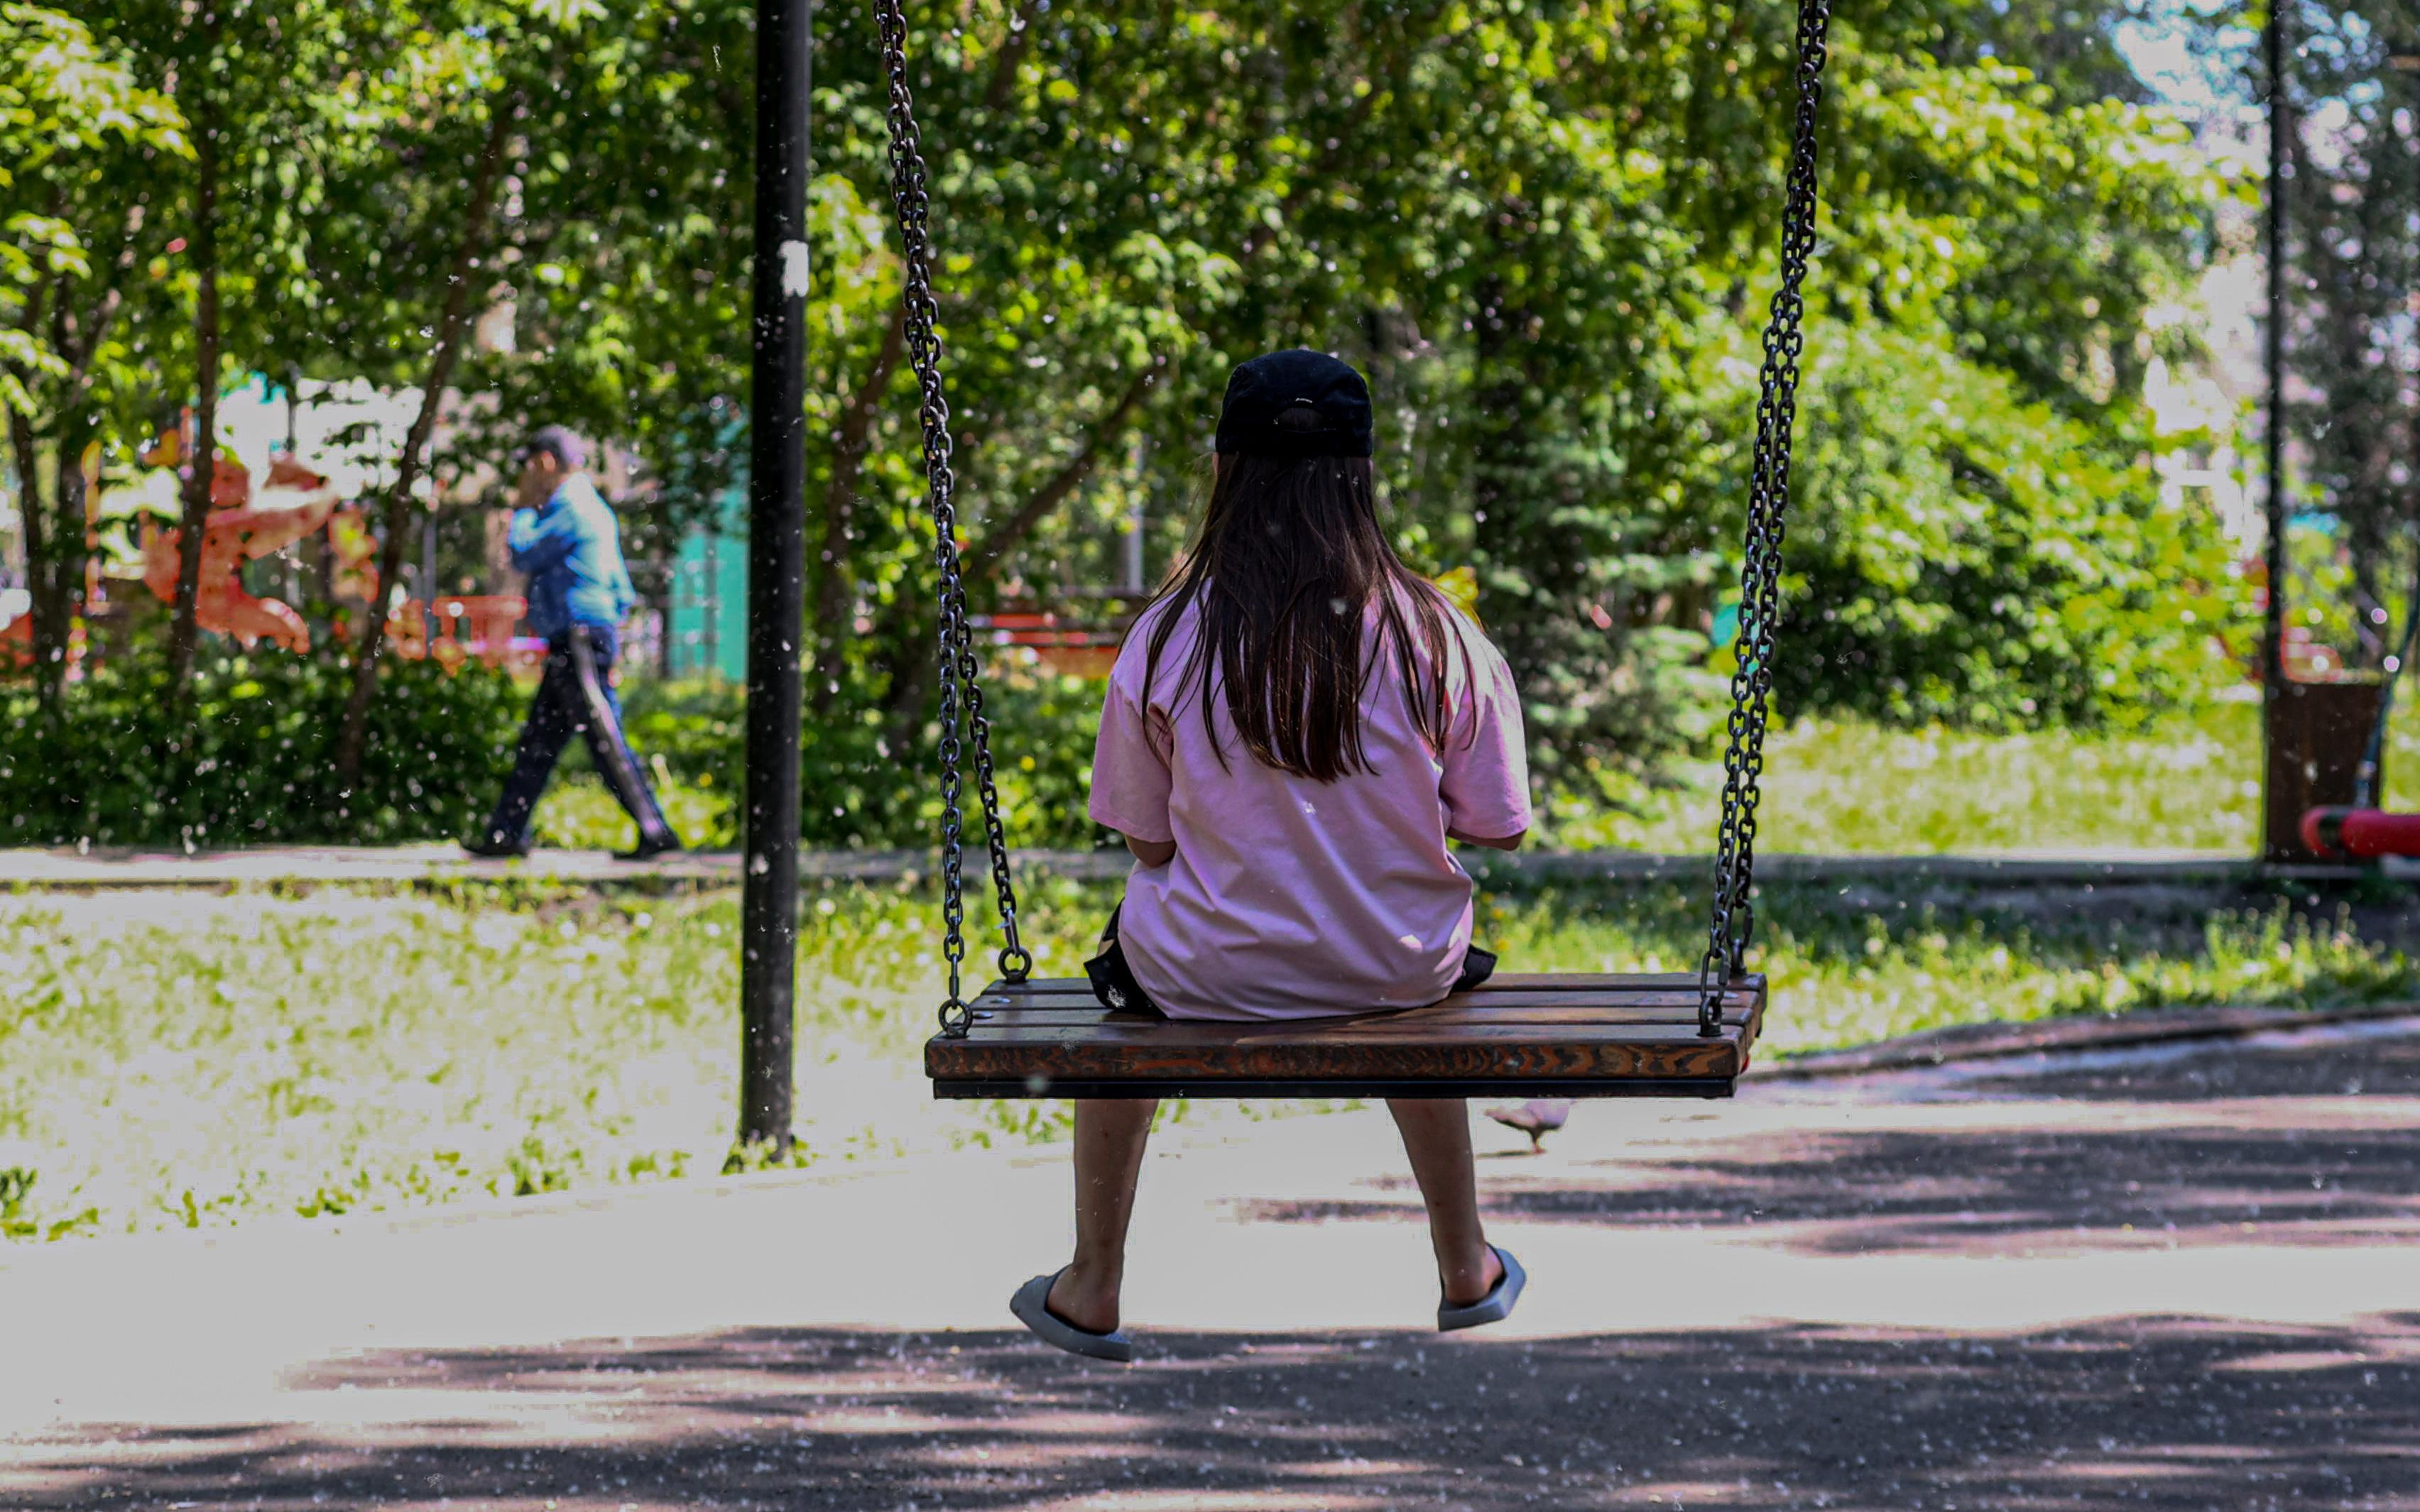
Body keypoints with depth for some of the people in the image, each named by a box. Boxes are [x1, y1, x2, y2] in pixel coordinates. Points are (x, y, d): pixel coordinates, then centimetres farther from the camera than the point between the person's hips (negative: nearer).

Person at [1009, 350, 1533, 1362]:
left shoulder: (1166, 642, -15)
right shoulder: (1435, 637, -15)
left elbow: (1146, 841, -6)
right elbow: (1497, 829, -6)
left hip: (1213, 978, -1)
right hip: (1399, 974, 1)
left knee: (1119, 969, 36)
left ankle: (1091, 1291, 41)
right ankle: (1466, 1270, 51)